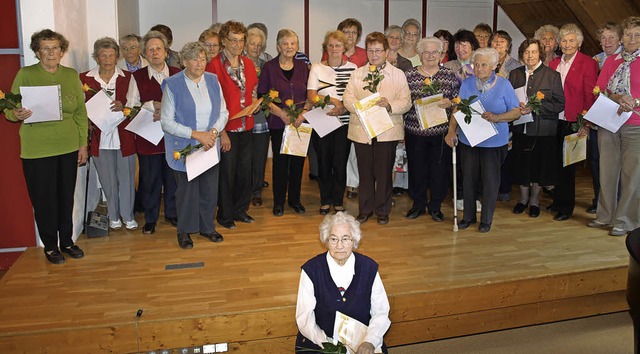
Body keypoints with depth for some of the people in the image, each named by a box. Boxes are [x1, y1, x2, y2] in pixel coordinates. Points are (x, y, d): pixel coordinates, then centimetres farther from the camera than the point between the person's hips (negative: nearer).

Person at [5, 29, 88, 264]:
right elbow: (9, 110, 0)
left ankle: (67, 241, 28)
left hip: (68, 147, 3)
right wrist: (17, 114, -23)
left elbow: (81, 112, 8)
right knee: (44, 199, 5)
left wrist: (83, 143, 5)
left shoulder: (72, 76, 5)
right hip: (37, 150, -3)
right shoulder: (25, 75, -3)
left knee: (67, 197, 11)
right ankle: (50, 246, 22)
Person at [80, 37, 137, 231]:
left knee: (126, 177, 6)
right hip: (100, 136, 0)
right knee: (108, 179, 9)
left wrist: (123, 106, -17)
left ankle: (128, 215, 21)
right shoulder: (85, 78, 3)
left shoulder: (127, 77, 3)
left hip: (123, 135, 0)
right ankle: (113, 216, 25)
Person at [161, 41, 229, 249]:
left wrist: (213, 131, -12)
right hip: (183, 148, -4)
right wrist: (196, 134, -19)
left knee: (210, 190, 9)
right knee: (187, 190, 5)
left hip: (210, 147, 4)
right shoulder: (173, 85, -8)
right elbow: (167, 122, -11)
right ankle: (184, 231, 25)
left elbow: (223, 113, 8)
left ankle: (207, 227, 30)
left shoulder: (213, 81, 4)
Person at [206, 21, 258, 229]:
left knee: (245, 170, 14)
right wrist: (221, 132, -15)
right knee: (227, 172, 4)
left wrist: (254, 105, 2)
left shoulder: (248, 64, 9)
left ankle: (241, 210, 30)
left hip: (246, 127, 6)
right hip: (226, 128, -6)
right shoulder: (215, 65, -11)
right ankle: (225, 215, 20)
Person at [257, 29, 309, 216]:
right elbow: (262, 97, -4)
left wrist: (303, 113, -9)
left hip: (301, 122, 3)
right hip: (278, 123, -2)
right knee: (280, 161, 2)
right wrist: (281, 113, -15)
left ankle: (295, 199, 23)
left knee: (298, 160, 7)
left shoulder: (302, 67, 8)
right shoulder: (269, 67, -1)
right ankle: (278, 201, 17)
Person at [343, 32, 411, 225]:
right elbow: (348, 98, 1)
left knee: (384, 172, 4)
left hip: (387, 131, -1)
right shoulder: (357, 74, 12)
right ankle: (365, 209, 23)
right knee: (365, 172, 8)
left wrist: (389, 105, -22)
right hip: (361, 130, 2)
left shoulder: (398, 74, 6)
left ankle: (383, 210, 19)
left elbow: (406, 102, -2)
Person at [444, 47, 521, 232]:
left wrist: (496, 117, -21)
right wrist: (451, 131, -13)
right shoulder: (466, 84, 3)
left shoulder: (503, 84, -4)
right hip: (468, 139, 2)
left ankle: (486, 219, 21)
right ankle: (468, 215, 27)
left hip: (494, 141, -2)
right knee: (469, 179, 10)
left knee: (490, 181, 5)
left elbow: (516, 112, -4)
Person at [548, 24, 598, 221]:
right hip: (554, 120, 5)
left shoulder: (587, 63, -4)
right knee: (557, 161, 10)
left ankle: (567, 206, 13)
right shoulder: (554, 63, 12)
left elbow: (590, 96, -8)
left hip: (572, 121, -5)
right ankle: (557, 201, 24)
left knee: (567, 163, 1)